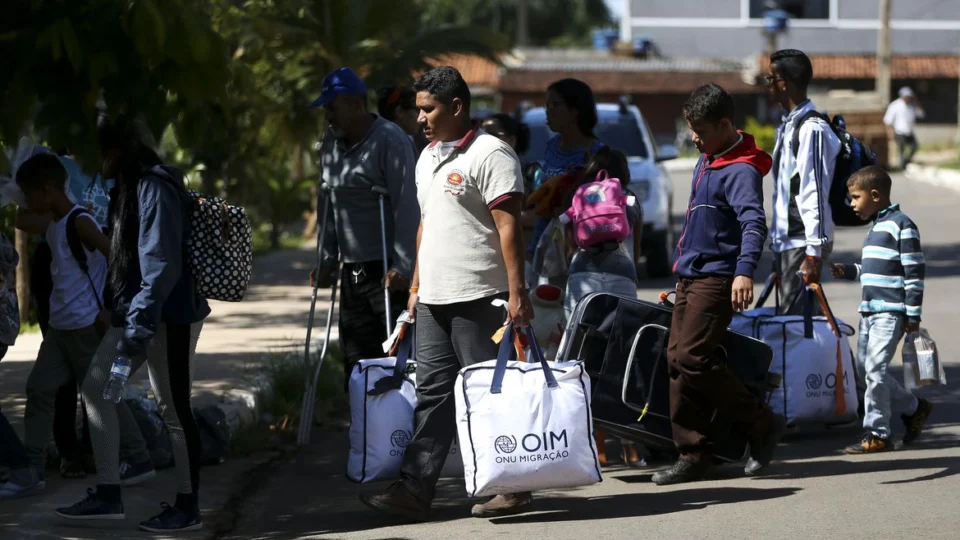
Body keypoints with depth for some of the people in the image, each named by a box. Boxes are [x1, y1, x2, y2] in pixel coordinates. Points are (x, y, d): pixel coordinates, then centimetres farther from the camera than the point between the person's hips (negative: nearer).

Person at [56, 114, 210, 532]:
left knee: (173, 407, -2)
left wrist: (139, 325, -27)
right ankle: (108, 494, 14)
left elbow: (162, 263, -23)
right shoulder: (131, 187, 13)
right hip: (136, 311, 10)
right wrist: (126, 315, 19)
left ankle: (188, 507, 8)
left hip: (168, 314, -10)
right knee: (95, 386, 10)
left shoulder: (155, 187, -17)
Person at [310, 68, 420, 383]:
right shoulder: (331, 144, 13)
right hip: (352, 271, 8)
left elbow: (406, 206, -17)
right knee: (357, 361, 7)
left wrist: (401, 267, -22)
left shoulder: (390, 140, -12)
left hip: (387, 271, -8)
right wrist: (328, 258, 14)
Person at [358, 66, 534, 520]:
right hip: (434, 297, 9)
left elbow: (508, 226, -16)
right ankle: (414, 490, 5)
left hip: (479, 297, -9)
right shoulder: (428, 158, 18)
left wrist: (517, 291, -21)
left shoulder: (489, 154, -10)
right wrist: (416, 286, 21)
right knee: (432, 393, 6)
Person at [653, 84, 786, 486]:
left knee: (692, 358, -16)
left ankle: (761, 424, -3)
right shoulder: (707, 160, 14)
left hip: (717, 279, -10)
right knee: (677, 359, 6)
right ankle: (692, 456, 9)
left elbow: (754, 222, -31)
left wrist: (745, 271, -45)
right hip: (691, 276, 10)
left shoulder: (741, 170, -16)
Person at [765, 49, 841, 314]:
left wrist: (814, 253, -21)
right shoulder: (788, 127, 17)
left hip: (803, 244, -10)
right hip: (786, 243, 10)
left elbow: (816, 195, -19)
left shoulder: (812, 129, -14)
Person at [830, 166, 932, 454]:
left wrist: (913, 314, -14)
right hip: (869, 311, 9)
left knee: (875, 369, -13)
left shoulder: (902, 226, -10)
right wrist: (848, 271, 11)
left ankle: (877, 434, -6)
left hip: (891, 312, -9)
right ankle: (914, 408, 25)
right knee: (867, 368, 10)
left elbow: (914, 273, -12)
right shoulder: (875, 228, 18)